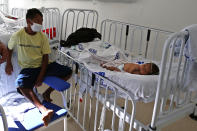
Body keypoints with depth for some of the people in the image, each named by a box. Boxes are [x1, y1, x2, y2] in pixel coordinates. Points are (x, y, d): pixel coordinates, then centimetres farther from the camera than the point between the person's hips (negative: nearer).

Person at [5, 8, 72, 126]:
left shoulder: (43, 37, -5)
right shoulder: (18, 35, -7)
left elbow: (45, 57, -6)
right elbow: (9, 48, 15)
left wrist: (40, 77, -14)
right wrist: (8, 63, 7)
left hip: (43, 65, 3)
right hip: (28, 68, -2)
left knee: (68, 72, -13)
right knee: (21, 84, -36)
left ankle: (47, 93, 1)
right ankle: (43, 109, -46)